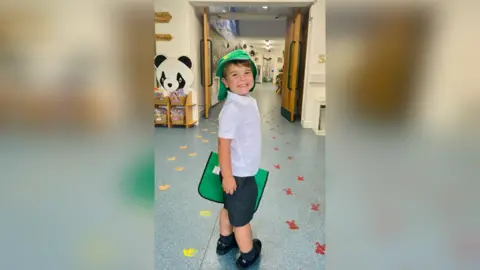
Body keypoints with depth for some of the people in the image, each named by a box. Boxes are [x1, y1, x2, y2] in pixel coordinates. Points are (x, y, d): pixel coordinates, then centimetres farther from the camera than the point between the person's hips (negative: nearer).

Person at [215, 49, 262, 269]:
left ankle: (225, 241, 50)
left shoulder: (250, 101, 0)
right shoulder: (232, 109, -28)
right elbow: (223, 144, -25)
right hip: (239, 173, -8)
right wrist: (227, 176, -20)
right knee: (242, 215, 13)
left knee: (230, 208, 27)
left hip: (245, 169, 8)